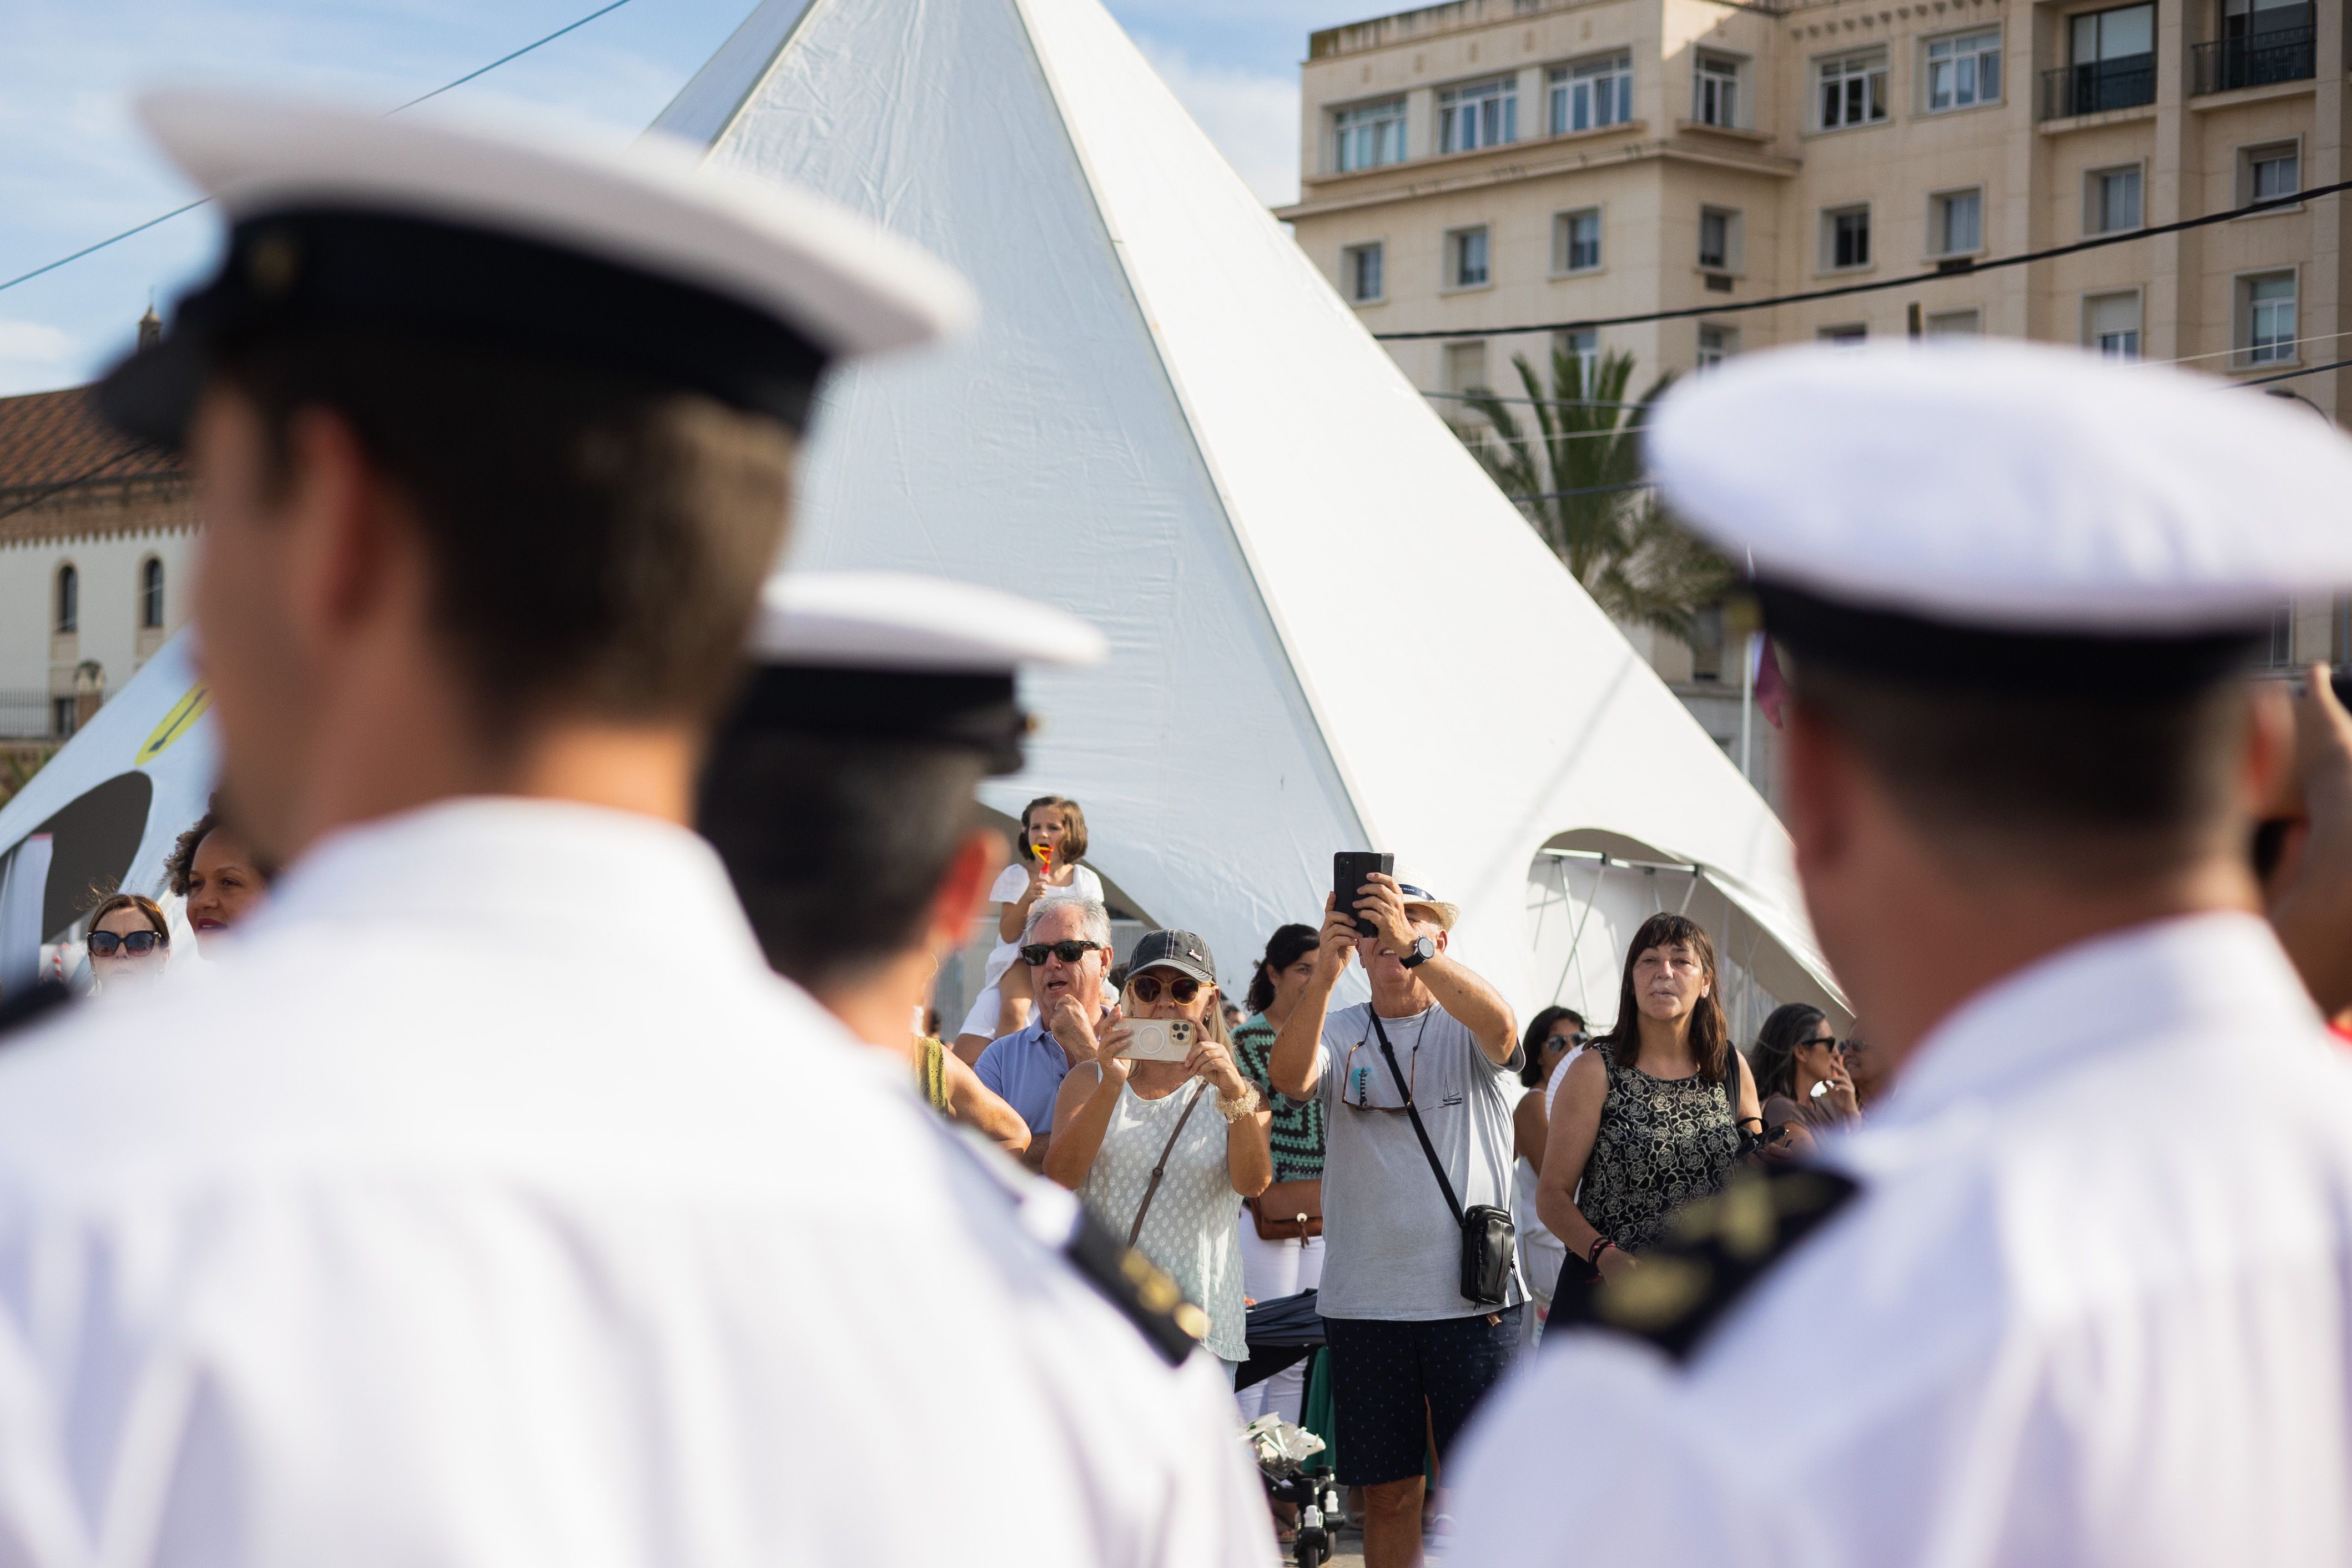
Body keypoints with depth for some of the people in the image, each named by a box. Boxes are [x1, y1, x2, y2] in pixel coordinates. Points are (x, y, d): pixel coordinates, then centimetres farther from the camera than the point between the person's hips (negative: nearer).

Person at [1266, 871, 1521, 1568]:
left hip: (1471, 1295, -1)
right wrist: (1323, 973, -30)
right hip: (1363, 1299, 2)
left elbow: (1501, 1027, -21)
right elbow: (1288, 1077, -15)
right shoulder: (1340, 1030, 7)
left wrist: (1412, 946, -33)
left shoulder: (1466, 1031, 4)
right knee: (1388, 1493, 8)